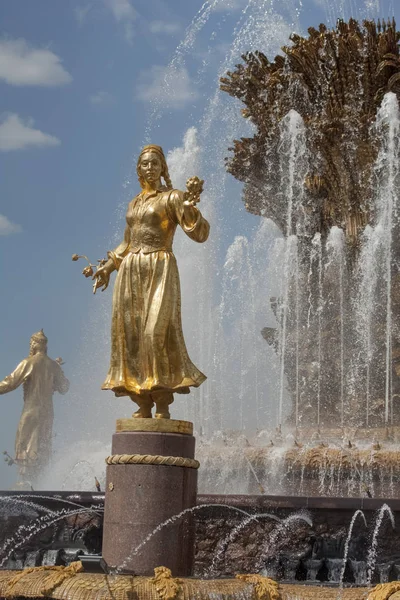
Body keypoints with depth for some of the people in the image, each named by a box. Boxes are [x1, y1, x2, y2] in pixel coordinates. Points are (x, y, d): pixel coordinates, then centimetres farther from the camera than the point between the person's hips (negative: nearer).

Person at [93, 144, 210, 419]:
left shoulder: (172, 197, 2)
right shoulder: (134, 203, 20)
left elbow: (199, 233, -8)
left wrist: (190, 210, -26)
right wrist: (108, 266, 27)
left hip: (160, 269, -6)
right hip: (130, 271, 6)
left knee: (157, 332, -17)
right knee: (129, 333, -2)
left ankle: (163, 405, -13)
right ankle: (144, 406, 1)